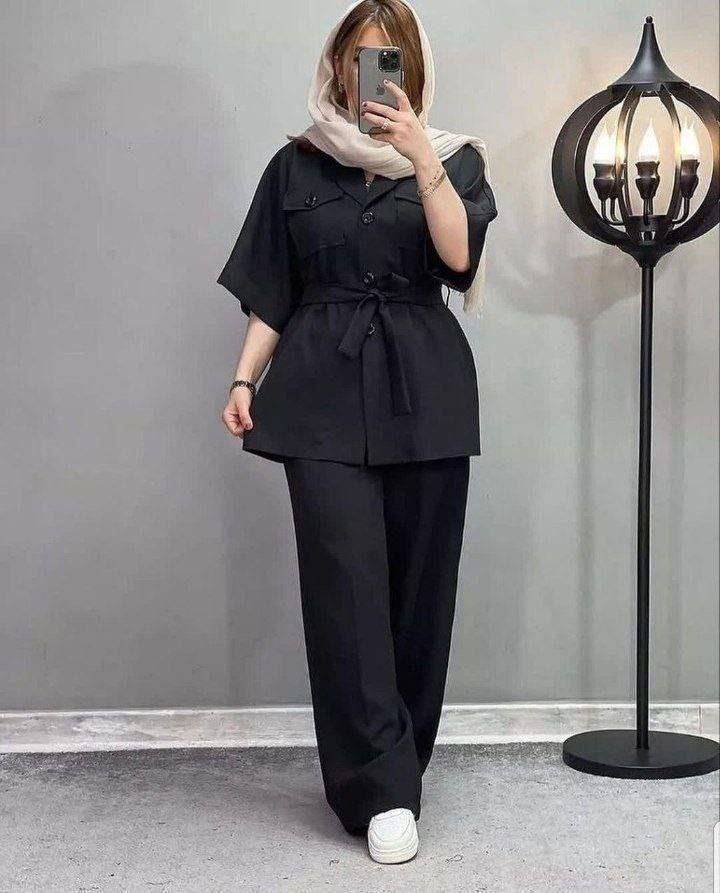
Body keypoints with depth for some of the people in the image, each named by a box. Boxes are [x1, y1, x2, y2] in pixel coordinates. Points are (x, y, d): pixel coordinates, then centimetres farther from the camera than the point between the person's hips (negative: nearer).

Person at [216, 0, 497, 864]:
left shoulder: (452, 158, 10)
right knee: (346, 581, -9)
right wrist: (244, 378, -2)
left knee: (418, 581, 1)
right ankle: (384, 792, -7)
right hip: (324, 392, 0)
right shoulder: (296, 166, 12)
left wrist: (419, 155, -19)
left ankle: (392, 770, 15)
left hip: (424, 392, 1)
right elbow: (271, 293, 11)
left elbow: (458, 253, -9)